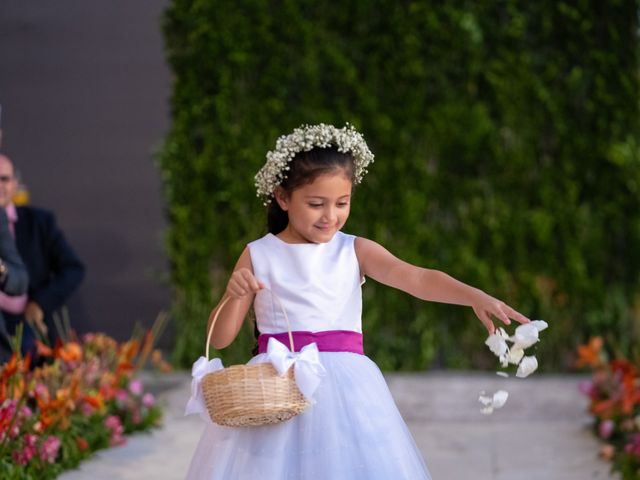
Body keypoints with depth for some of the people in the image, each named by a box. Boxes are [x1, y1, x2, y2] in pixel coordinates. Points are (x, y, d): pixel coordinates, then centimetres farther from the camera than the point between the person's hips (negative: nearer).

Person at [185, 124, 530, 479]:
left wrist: (475, 296, -31)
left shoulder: (356, 252, 4)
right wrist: (234, 294, -15)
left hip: (343, 387, 0)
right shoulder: (257, 256, 4)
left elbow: (417, 279, -14)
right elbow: (219, 339, 5)